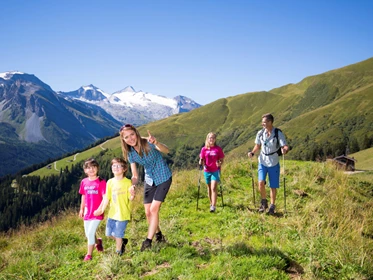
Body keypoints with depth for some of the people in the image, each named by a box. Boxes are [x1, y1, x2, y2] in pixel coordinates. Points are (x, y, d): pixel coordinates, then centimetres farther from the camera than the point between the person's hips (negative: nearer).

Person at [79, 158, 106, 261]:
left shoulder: (101, 182, -12)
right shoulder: (84, 182, 2)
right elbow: (83, 196, 14)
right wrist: (81, 209, 17)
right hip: (87, 213, 5)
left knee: (90, 233, -9)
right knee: (88, 234, 15)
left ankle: (89, 255, 7)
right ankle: (98, 242, 46)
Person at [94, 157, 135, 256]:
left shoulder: (127, 182, -10)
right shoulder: (110, 182, 2)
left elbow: (130, 198, -10)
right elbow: (107, 198, 5)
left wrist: (132, 195, -32)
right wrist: (102, 210, -4)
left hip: (123, 213, -5)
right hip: (112, 213, 5)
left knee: (117, 234, 1)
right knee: (109, 234, 13)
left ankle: (118, 252, 24)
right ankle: (123, 241, 39)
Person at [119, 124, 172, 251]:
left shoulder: (148, 143, -24)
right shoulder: (130, 153, -8)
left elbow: (166, 151, -43)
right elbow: (135, 176, -5)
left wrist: (156, 143, -64)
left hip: (163, 178, -6)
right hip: (149, 180, 6)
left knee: (154, 209, -12)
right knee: (148, 212, 8)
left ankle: (148, 241, -3)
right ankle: (159, 235, 31)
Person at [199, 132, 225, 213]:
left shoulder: (218, 149, -4)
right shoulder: (204, 149, 0)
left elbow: (222, 160, 2)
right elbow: (201, 160, 8)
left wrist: (220, 164, -18)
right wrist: (201, 163, -13)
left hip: (215, 171, -3)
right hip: (207, 171, 3)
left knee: (214, 188, -13)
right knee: (209, 188, 15)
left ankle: (213, 206, -14)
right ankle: (211, 203, 31)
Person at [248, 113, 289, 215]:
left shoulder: (278, 133, -11)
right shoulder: (260, 133, -2)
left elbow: (285, 146, -15)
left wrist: (284, 149, -39)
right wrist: (252, 152, -8)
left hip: (274, 163, -2)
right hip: (262, 161, 2)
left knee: (273, 186, 4)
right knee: (261, 182, -14)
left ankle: (272, 206, 22)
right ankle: (264, 202, 9)